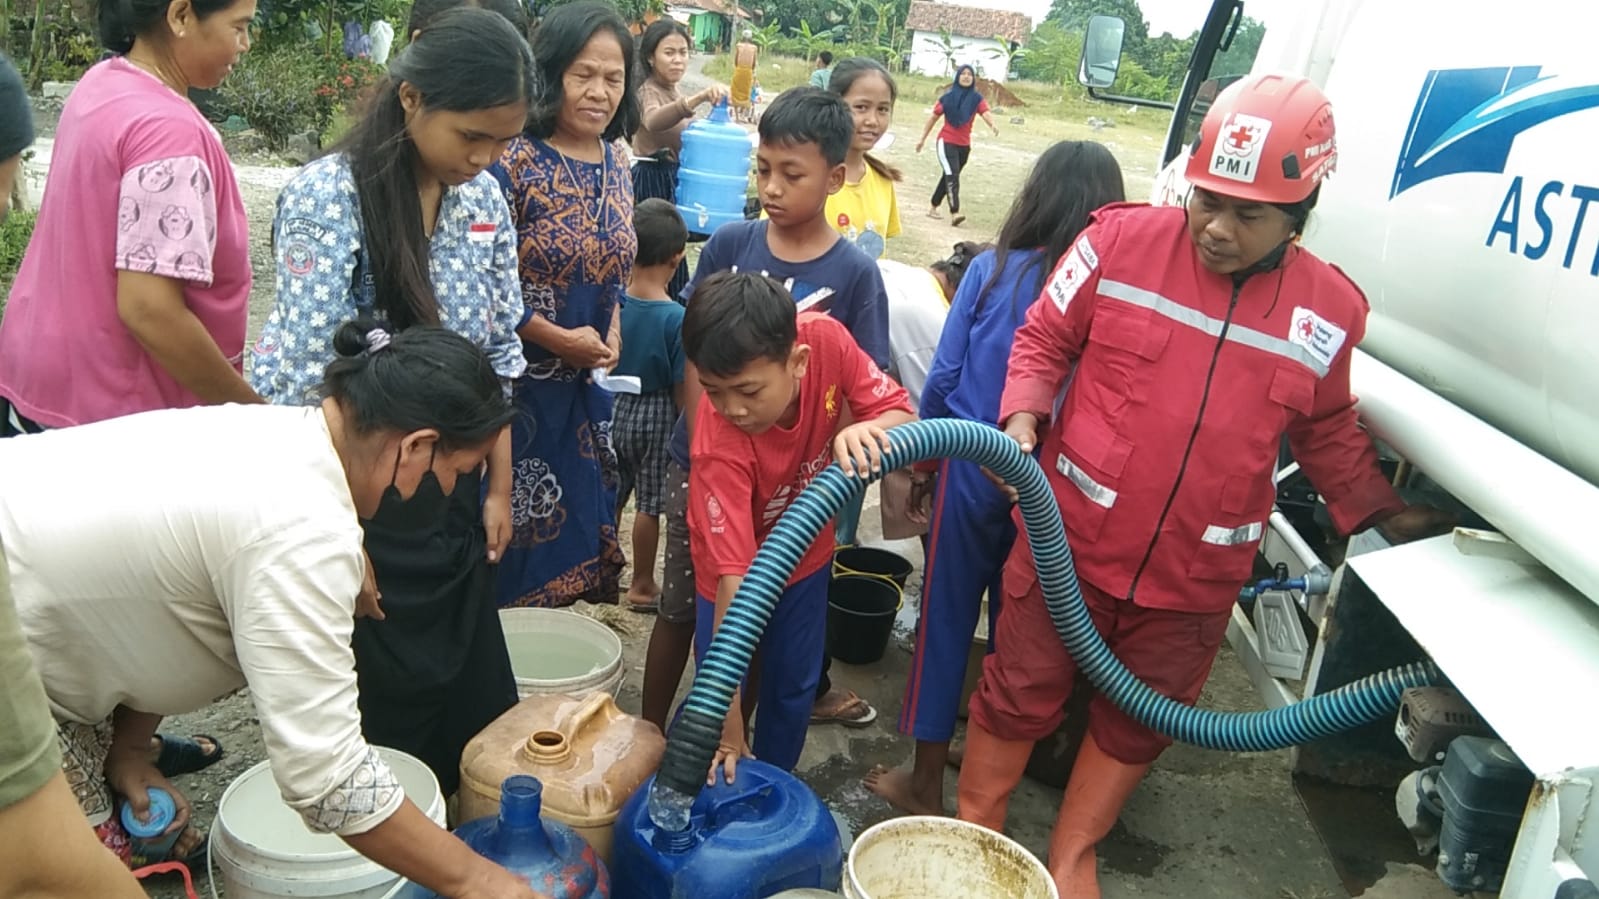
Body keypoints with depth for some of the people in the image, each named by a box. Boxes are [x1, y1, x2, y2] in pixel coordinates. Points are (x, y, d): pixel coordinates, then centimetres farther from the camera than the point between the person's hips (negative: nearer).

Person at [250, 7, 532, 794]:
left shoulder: (485, 200, 0)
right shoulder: (328, 196, -17)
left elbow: (498, 355, 6)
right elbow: (306, 378, -19)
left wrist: (499, 487, 7)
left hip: (453, 492, 5)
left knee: (474, 694, 16)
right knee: (382, 704, 10)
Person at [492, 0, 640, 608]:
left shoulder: (616, 169, 6)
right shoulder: (513, 165, -16)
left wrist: (612, 331, -1)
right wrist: (560, 339, -16)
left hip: (587, 387, 7)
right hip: (518, 383, -6)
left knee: (575, 530, 17)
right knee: (516, 542, 5)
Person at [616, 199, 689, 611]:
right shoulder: (677, 319, -22)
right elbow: (682, 390, -17)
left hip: (613, 409, 5)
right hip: (656, 416, -4)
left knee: (609, 497, 19)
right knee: (650, 504, 9)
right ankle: (642, 586, 21)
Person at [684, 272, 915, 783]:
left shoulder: (826, 340, -31)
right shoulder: (720, 447, -40)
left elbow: (901, 411, -19)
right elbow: (734, 579, -40)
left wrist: (866, 430, -44)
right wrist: (728, 717, -39)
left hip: (808, 553, 4)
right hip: (737, 573, -4)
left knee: (794, 689, 18)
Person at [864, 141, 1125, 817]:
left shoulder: (992, 270, -6)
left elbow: (943, 376, -4)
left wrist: (922, 461, 8)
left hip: (971, 471, -2)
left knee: (946, 620, 9)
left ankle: (926, 786, 19)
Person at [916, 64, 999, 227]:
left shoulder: (976, 98, 0)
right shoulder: (948, 97, -3)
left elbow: (986, 114, -17)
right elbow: (933, 118, 5)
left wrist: (993, 125, -40)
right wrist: (923, 139, 7)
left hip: (964, 145, 4)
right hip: (946, 142, -4)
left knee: (949, 177, 14)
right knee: (952, 176, -18)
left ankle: (933, 209, 28)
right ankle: (954, 214, -27)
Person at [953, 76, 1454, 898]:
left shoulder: (1330, 311, -2)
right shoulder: (1121, 240, -11)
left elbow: (1327, 431, 13)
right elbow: (1043, 339, -2)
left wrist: (1379, 511, 8)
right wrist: (1023, 417, -18)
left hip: (1195, 578, 3)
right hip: (1070, 540, -2)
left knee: (1137, 724, 18)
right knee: (1019, 696, 12)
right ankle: (974, 831, 37)